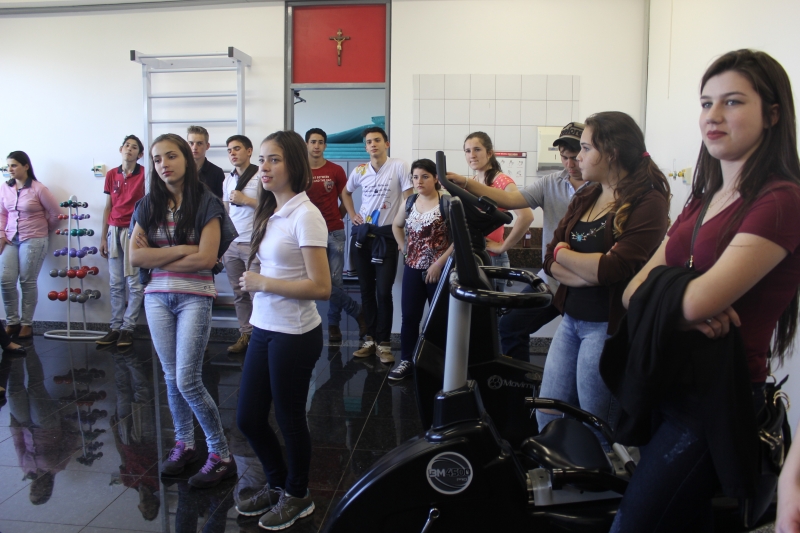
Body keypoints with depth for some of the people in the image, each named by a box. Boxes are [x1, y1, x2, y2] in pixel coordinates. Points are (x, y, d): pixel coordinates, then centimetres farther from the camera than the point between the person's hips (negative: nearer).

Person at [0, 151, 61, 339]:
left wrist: (44, 230, 8)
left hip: (33, 240, -4)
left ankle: (27, 324, 11)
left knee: (27, 282, 0)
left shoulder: (38, 189, -9)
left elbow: (55, 213, -3)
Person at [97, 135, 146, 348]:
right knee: (115, 284, 8)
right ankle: (115, 327, 15)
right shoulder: (111, 175, 11)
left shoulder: (144, 174, -3)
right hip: (114, 232, 5)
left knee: (134, 283, -3)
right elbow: (108, 207, 14)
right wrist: (103, 238, 13)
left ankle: (127, 328, 6)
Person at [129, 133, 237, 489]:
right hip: (157, 297, 5)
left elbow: (206, 258, -14)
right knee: (171, 376, 12)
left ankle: (221, 455, 6)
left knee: (188, 381, -7)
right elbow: (135, 256, -2)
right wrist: (180, 250, -11)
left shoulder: (206, 203, -5)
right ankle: (184, 443, 29)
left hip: (194, 297, -5)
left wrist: (157, 257, -7)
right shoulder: (149, 205, 7)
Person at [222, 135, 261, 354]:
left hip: (253, 244, -6)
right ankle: (245, 334, 16)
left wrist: (245, 199, -11)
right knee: (239, 293, 8)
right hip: (231, 245, 6)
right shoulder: (228, 179, 15)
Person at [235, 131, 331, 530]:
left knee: (289, 419, 10)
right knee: (248, 418, 16)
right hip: (264, 329, 8)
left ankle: (297, 496, 35)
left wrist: (261, 283, -16)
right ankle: (277, 485, 41)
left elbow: (321, 287, -21)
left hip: (294, 335, -8)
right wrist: (255, 283, 1)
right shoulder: (271, 212, 8)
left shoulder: (305, 216, -16)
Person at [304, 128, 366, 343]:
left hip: (335, 232, 0)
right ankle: (357, 311, 15)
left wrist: (334, 218, 7)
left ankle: (333, 324, 19)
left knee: (335, 281, 0)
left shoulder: (336, 170, 3)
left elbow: (345, 200, 10)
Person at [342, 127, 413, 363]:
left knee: (383, 292, -6)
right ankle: (371, 338, 20)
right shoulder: (359, 171, 6)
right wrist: (352, 215, 11)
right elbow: (345, 193, 24)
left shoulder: (399, 167, -7)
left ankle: (384, 343, 6)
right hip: (363, 234, 4)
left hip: (387, 235, -4)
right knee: (366, 290, 9)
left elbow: (409, 199, -7)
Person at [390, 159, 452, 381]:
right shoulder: (410, 201, 7)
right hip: (412, 268, 5)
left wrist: (439, 263, -17)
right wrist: (404, 248, 12)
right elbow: (396, 225, 25)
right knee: (409, 316, 8)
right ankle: (406, 361, 21)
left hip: (438, 269, -5)